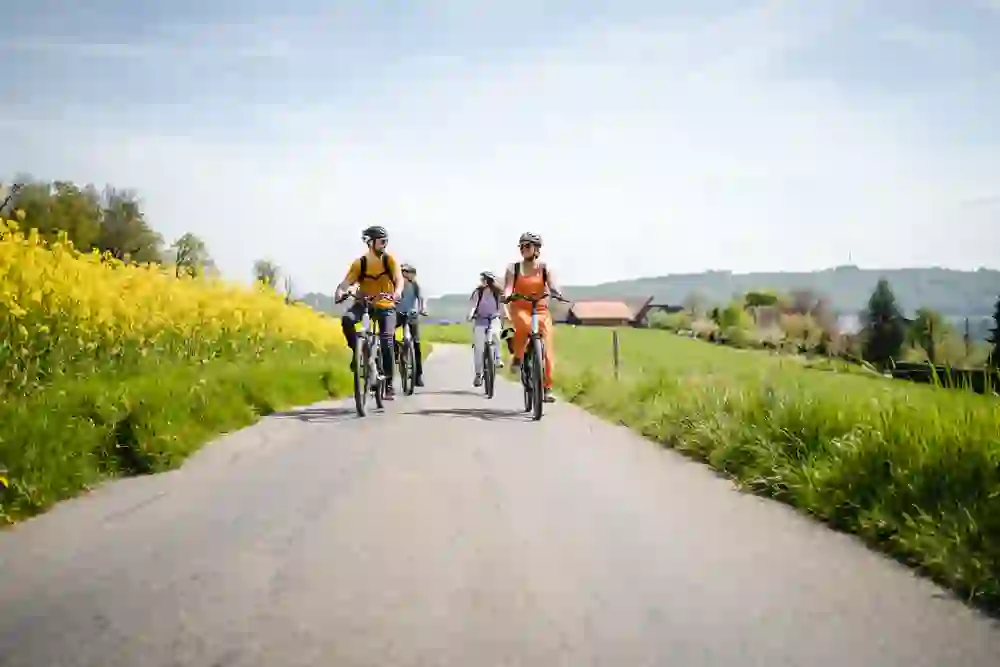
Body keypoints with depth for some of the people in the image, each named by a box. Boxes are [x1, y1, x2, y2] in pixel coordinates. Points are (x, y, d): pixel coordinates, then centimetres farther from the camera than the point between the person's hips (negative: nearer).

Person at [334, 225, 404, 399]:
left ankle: (389, 384, -7)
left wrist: (397, 292, -43)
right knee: (347, 319, -32)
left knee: (386, 341, -16)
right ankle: (357, 351, -10)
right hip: (363, 304, 1)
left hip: (385, 306, 0)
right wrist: (340, 292, -38)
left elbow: (399, 279, -20)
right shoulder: (359, 263, -6)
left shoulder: (390, 260, -6)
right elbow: (346, 283, -15)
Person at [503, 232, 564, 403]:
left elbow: (552, 286, -10)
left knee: (546, 348, -8)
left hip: (541, 310, 1)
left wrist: (557, 293, -33)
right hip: (520, 309, -1)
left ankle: (546, 388, 1)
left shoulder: (544, 268, 4)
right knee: (524, 325, -38)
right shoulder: (514, 268, 4)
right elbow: (508, 287, -9)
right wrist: (507, 296, -32)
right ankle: (517, 358, -16)